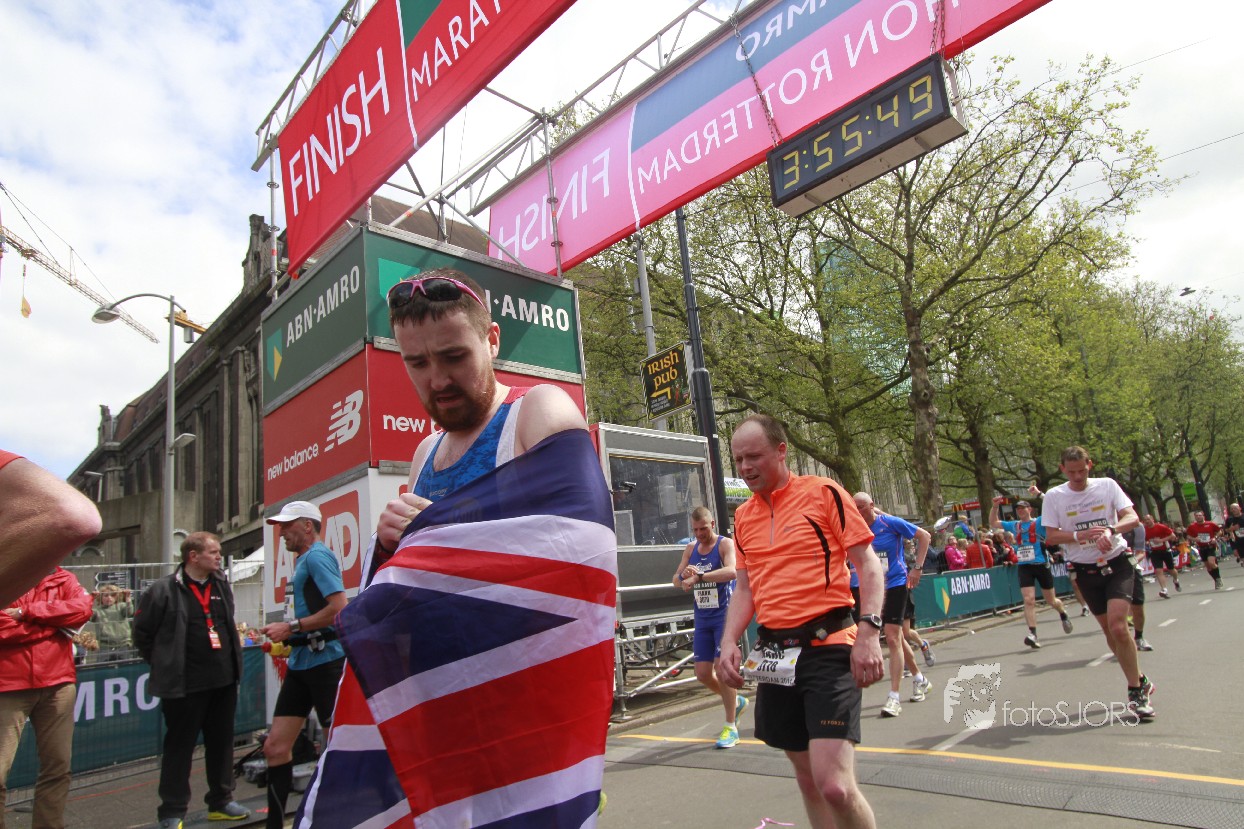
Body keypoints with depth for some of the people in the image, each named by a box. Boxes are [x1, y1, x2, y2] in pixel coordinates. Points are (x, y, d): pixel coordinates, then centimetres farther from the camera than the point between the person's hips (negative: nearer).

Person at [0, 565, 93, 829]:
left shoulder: (64, 580, 7)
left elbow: (83, 608, -11)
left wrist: (28, 612, -13)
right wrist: (56, 624, -9)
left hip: (57, 684, 3)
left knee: (57, 767, 11)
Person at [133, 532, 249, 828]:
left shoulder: (222, 585, 9)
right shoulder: (164, 590, -11)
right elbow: (142, 633, -5)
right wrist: (164, 664, 1)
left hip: (224, 681, 6)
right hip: (184, 685, -6)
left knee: (222, 743, 15)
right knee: (179, 747, 5)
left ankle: (221, 801, 28)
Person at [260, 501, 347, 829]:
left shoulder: (317, 556, -12)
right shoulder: (302, 560, 17)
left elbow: (339, 607, -23)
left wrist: (291, 627, -16)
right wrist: (285, 636, 7)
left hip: (326, 660, -9)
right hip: (301, 663, 9)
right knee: (275, 746, 8)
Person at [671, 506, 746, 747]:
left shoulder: (726, 544, -10)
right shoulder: (691, 549, 10)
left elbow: (732, 571, -29)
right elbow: (676, 580, 9)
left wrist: (698, 577, -37)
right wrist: (683, 576, -16)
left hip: (724, 615, -6)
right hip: (702, 618, 6)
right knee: (702, 674, 7)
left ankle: (731, 728, 3)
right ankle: (736, 701, 33)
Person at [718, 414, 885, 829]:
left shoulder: (823, 492, -5)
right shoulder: (743, 516, 11)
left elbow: (868, 564, -5)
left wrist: (868, 632, -15)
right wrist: (729, 642, 4)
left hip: (827, 646, -6)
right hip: (775, 652, 6)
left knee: (835, 786, -14)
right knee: (807, 778, 14)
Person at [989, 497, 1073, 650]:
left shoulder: (1040, 522, -2)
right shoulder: (1014, 525, 10)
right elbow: (993, 523, 16)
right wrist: (995, 506, 3)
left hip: (1041, 565, -2)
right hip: (1024, 567, 2)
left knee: (1051, 600, 13)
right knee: (1028, 600, -12)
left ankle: (1063, 614, 45)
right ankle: (1033, 634, -14)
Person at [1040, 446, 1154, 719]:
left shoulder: (1107, 485, -1)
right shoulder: (1054, 496, -2)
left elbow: (1132, 517, -9)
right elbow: (1051, 536, -4)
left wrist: (1110, 530, -29)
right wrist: (1080, 535, -21)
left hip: (1117, 564, -2)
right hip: (1085, 571, 2)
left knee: (1118, 627, -17)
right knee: (1109, 631, 9)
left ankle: (1135, 690, -1)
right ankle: (1140, 681, 30)